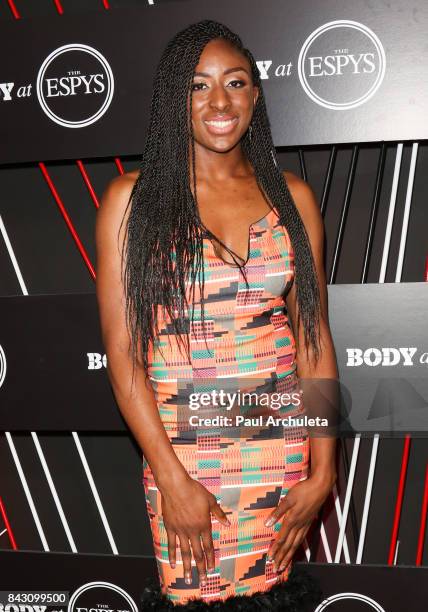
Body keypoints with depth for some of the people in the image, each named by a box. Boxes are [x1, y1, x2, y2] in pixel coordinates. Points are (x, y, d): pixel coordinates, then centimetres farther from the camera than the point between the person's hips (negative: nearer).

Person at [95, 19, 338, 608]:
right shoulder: (132, 198, -5)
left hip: (281, 448, 2)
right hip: (180, 451, -2)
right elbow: (121, 351, -7)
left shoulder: (291, 195, 2)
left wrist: (322, 470, -3)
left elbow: (315, 337, 2)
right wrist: (172, 480, -11)